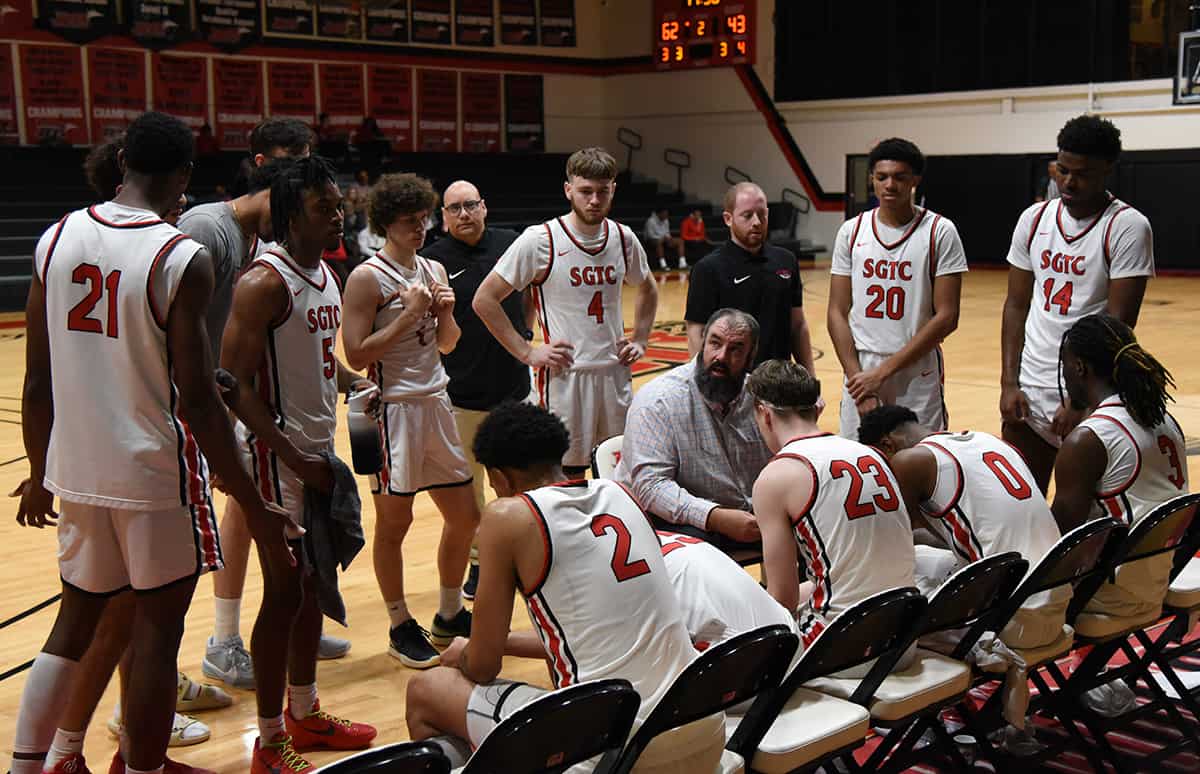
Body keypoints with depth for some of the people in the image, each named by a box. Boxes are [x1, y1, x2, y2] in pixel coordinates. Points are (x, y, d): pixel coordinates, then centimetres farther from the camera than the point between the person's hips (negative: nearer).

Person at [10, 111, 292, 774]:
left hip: (74, 468, 6)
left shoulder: (56, 238, 2)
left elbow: (38, 382, 6)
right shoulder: (181, 259, -15)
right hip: (156, 471, -6)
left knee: (77, 617, 20)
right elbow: (197, 400, -16)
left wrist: (41, 473, 18)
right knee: (157, 628, 8)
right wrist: (253, 505, -10)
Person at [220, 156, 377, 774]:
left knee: (313, 584, 16)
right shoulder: (264, 282, -18)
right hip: (276, 457, -9)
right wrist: (294, 460, -22)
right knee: (284, 592, -3)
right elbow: (235, 385, -21)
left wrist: (355, 384, 6)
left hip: (317, 451, 9)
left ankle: (304, 715, 31)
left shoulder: (326, 275, 10)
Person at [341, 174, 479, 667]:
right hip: (394, 409, -7)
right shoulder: (368, 278, -11)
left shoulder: (434, 270, 11)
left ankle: (450, 616, 29)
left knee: (465, 516, 12)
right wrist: (408, 314, -19)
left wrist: (445, 311, -2)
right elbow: (356, 355, -17)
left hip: (437, 404, 7)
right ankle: (401, 628, 17)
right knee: (393, 521, 3)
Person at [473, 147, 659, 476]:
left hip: (615, 375, 5)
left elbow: (647, 289, 25)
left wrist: (640, 339, 11)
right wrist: (527, 353, -11)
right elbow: (484, 300, -8)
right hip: (565, 376, -5)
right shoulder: (540, 240, -10)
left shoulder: (623, 238, 5)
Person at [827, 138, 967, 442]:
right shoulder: (851, 232, 4)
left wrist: (884, 371, -12)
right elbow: (837, 313, 4)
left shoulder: (940, 232, -5)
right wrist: (856, 375, -7)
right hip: (861, 373, 3)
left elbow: (946, 317, -9)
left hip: (918, 375, -2)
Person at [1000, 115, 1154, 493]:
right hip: (1029, 391, 5)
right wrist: (1009, 384, 1)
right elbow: (1016, 306, 10)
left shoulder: (1128, 228, -9)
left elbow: (1118, 325, -13)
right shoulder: (1034, 220, 6)